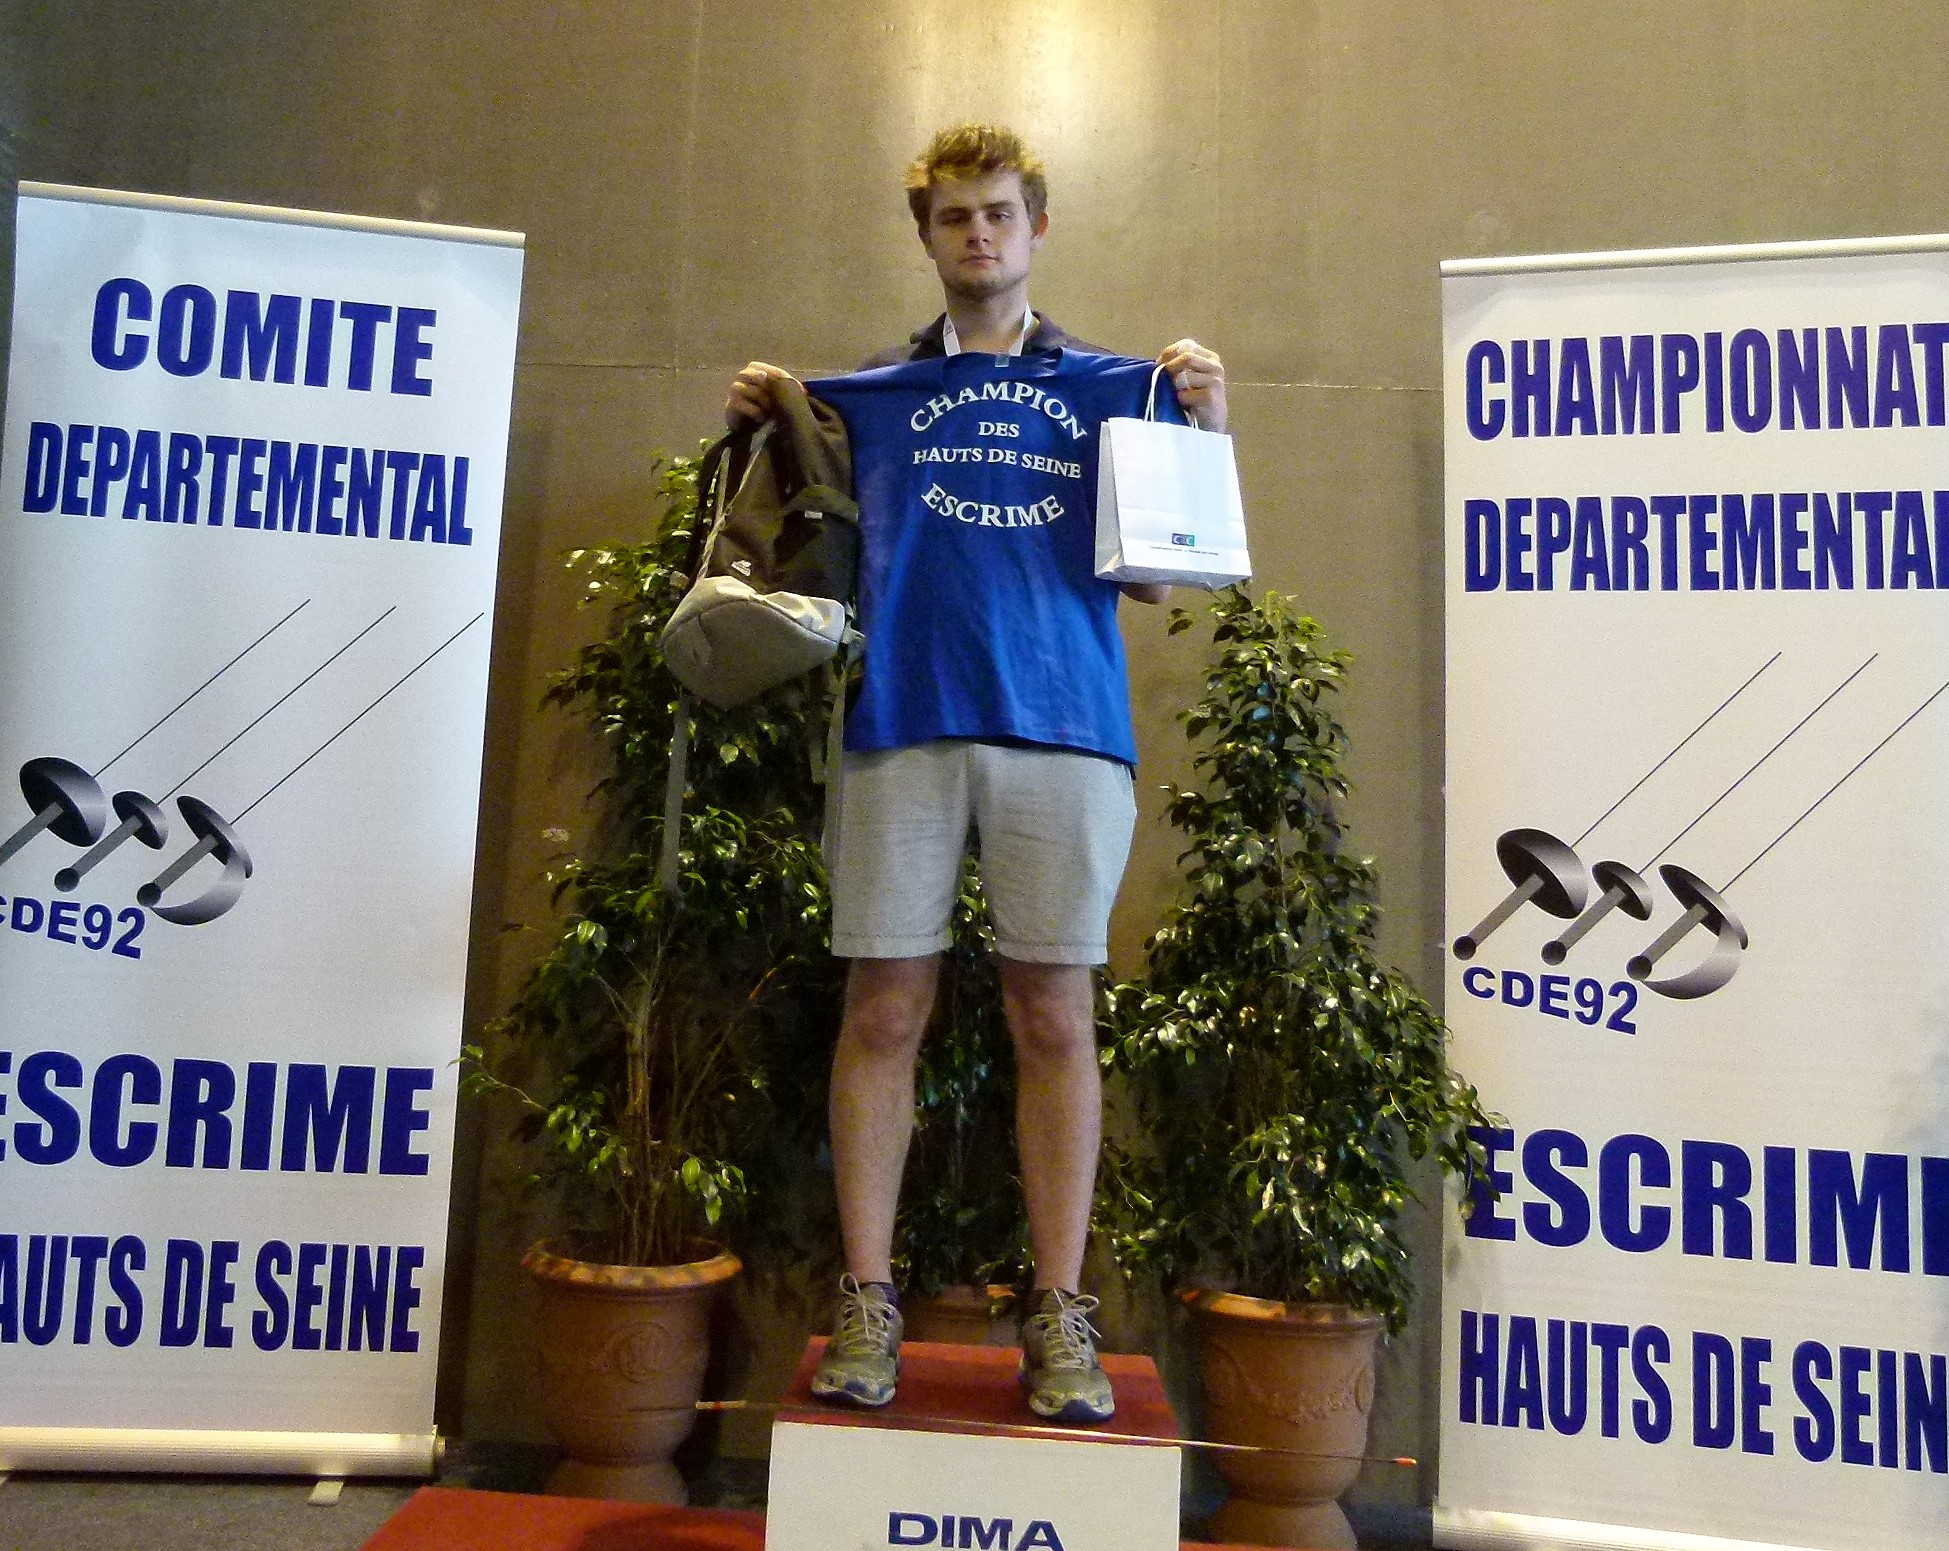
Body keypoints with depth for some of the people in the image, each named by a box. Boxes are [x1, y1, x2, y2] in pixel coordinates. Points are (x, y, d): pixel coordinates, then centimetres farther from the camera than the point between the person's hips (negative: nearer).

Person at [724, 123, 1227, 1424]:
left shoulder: (1111, 387, 15)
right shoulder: (869, 388, 16)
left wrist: (1206, 426, 0)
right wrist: (758, 426, 3)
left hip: (1062, 726, 0)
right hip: (903, 720, 1)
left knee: (1054, 1015, 1)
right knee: (885, 1011, 0)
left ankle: (1060, 1314, 10)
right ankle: (867, 1303, 11)